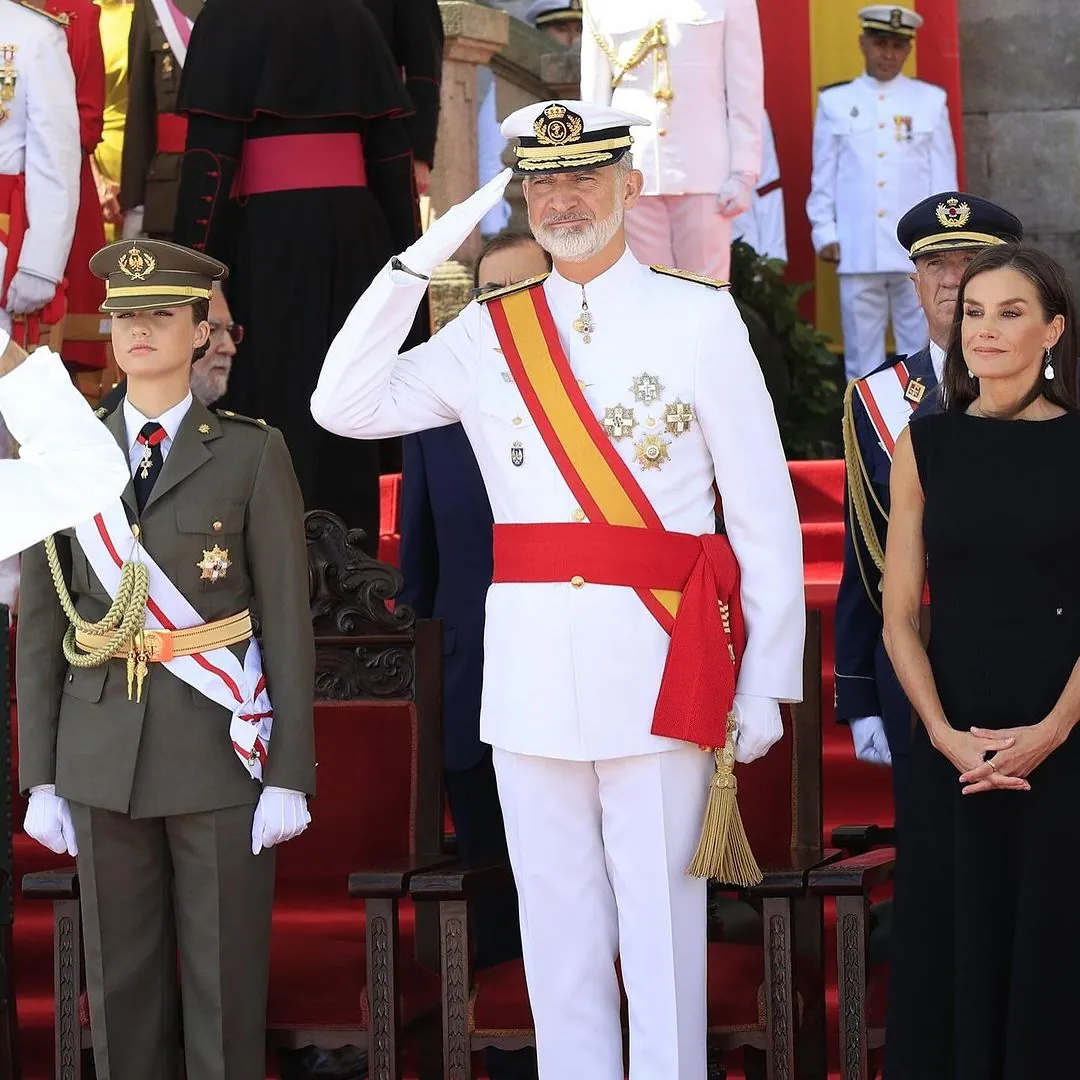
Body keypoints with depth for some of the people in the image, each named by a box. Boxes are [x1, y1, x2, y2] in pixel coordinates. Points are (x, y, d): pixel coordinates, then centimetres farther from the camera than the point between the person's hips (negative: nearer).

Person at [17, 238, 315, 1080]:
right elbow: (40, 626, 8)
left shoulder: (253, 455, 0)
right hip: (104, 757, 3)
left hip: (222, 755, -3)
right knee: (121, 980, 6)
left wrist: (289, 777, -7)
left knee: (225, 981, 1)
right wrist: (42, 776, 3)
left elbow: (288, 622, -2)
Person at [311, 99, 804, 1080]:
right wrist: (424, 259, -1)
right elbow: (343, 407, 3)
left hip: (657, 664, -3)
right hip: (527, 662, 3)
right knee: (556, 923, 8)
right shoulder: (488, 333, 11)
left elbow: (766, 514, 1)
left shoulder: (700, 319, 1)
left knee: (660, 923, -2)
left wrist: (767, 682, -3)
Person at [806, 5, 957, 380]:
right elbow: (823, 174, 7)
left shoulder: (931, 100, 7)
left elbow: (944, 174, 6)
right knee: (862, 345, 2)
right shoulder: (834, 101, 6)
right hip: (858, 247, 0)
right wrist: (824, 232, 1)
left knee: (921, 343, 2)